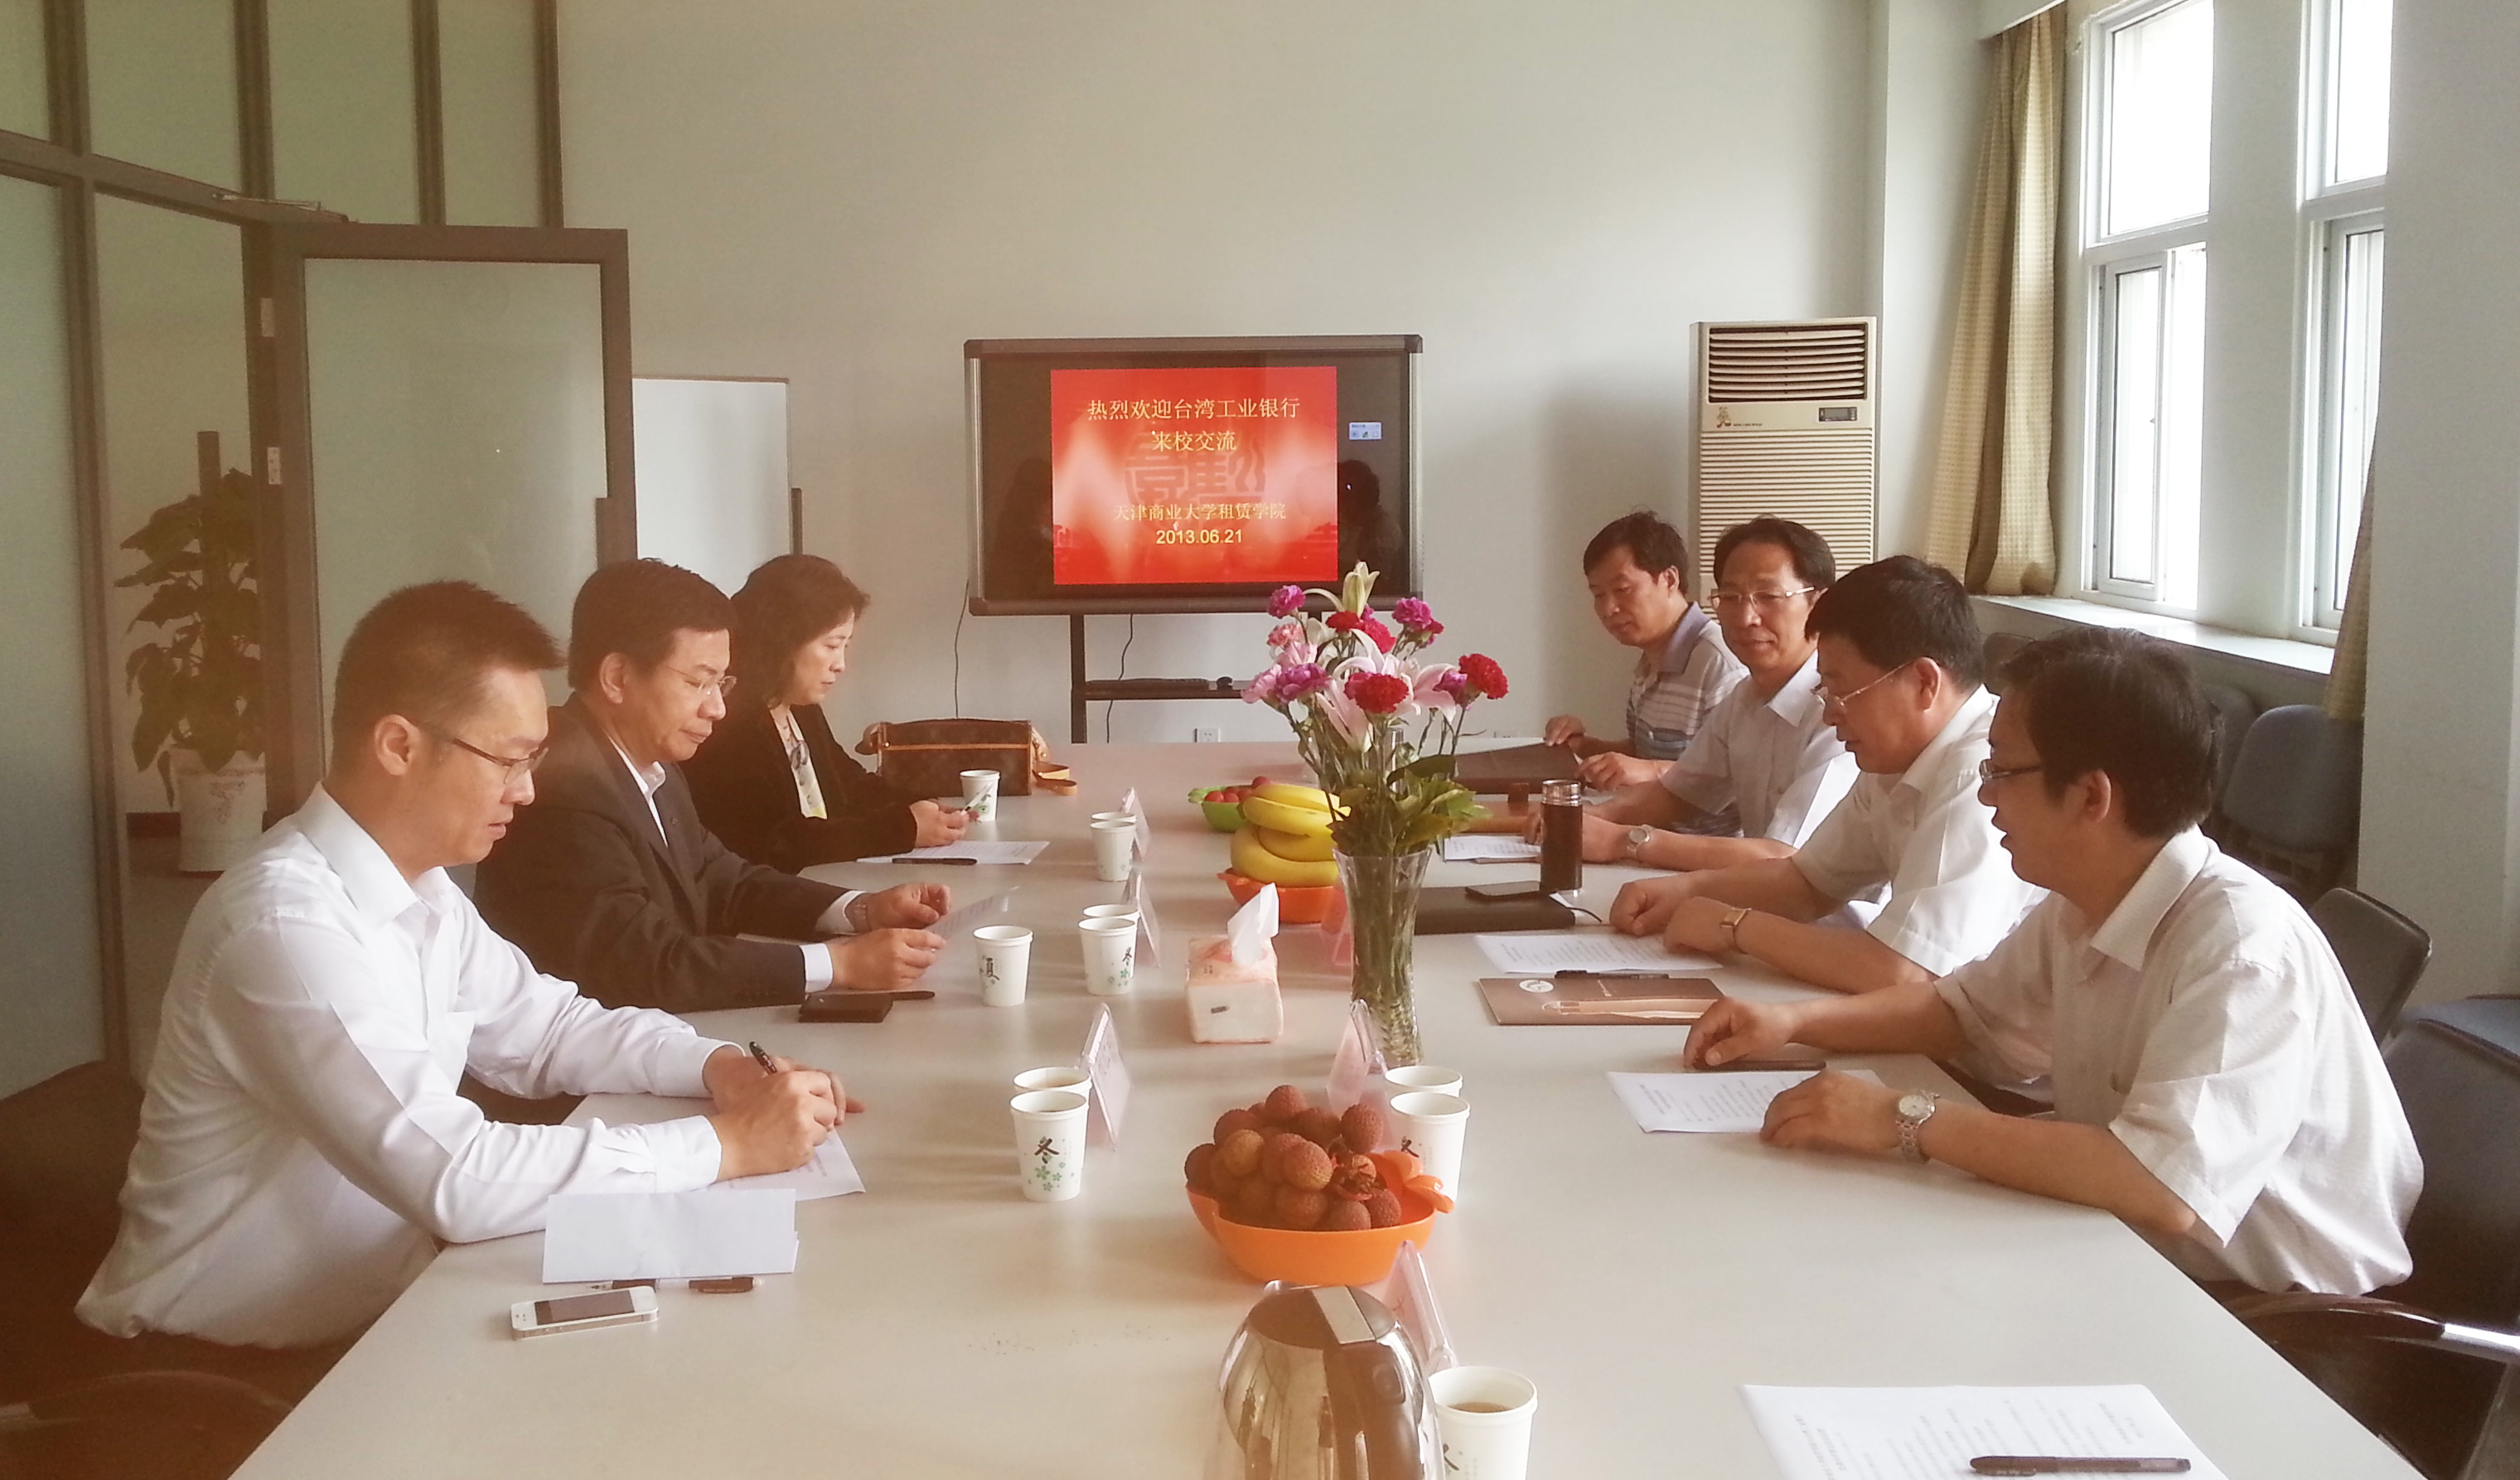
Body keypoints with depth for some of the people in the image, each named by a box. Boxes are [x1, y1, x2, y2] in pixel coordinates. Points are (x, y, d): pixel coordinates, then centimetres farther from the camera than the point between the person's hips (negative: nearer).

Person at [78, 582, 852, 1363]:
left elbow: (547, 1026, 14)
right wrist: (728, 1144, -25)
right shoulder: (286, 924, -26)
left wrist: (717, 1066, -5)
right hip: (240, 1367, -7)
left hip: (370, 1315, 8)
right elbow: (456, 1180, -31)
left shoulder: (419, 891, 2)